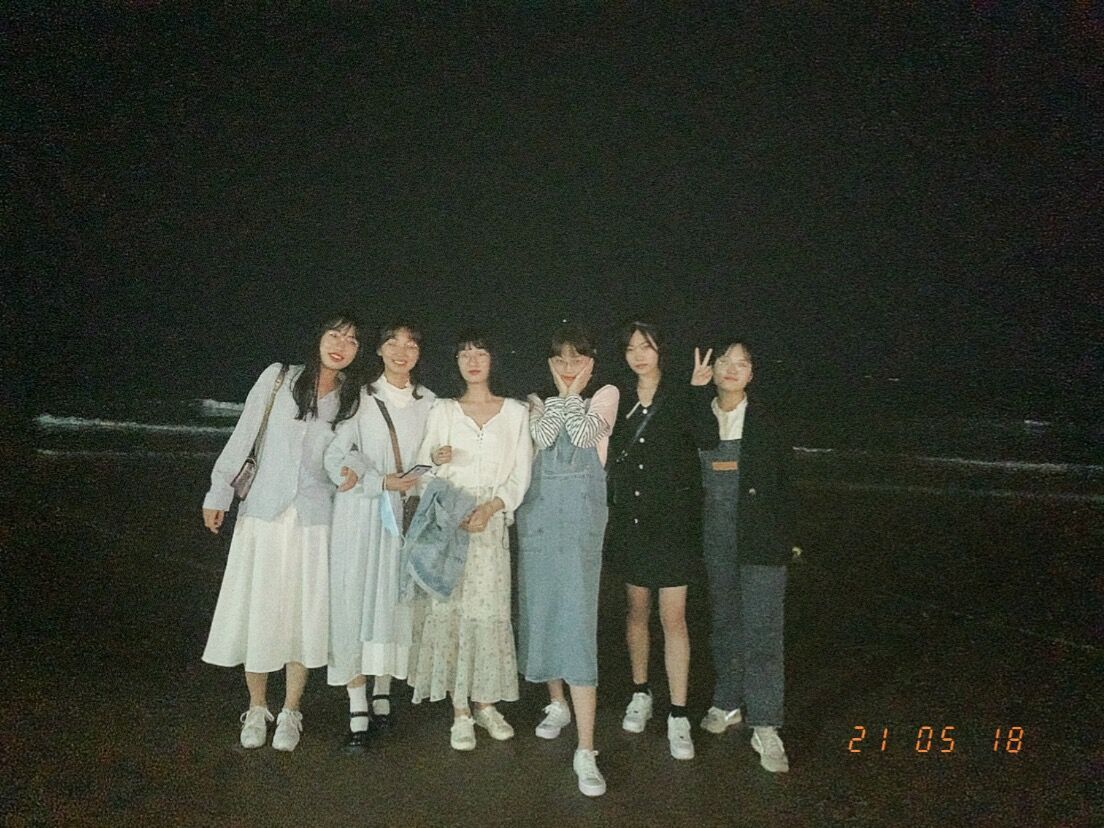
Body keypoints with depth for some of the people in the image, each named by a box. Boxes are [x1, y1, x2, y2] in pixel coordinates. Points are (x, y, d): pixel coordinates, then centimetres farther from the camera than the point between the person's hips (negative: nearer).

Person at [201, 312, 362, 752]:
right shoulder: (279, 377, 0)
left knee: (304, 613, 4)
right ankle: (256, 710, 22)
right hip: (263, 512, 0)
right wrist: (219, 493, 0)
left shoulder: (351, 400, 4)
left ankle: (290, 713, 19)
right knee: (256, 609, 5)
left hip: (315, 521, 1)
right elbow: (242, 436, 1)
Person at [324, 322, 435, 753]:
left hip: (405, 516, 2)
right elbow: (336, 456, -5)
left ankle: (381, 696, 24)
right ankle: (357, 714, 4)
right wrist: (383, 482, -16)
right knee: (354, 604, -2)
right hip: (360, 514, -2)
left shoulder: (428, 402, 8)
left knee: (394, 603, 7)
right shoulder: (360, 397, 0)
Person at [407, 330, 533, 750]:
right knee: (451, 607, -2)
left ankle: (485, 703, 14)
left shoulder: (515, 412, 8)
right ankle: (460, 711, 5)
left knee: (489, 608, 0)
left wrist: (491, 507, -11)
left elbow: (521, 474, 3)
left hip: (492, 519, 0)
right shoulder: (442, 410, 10)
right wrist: (435, 456, -11)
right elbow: (422, 467, 12)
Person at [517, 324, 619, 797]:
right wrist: (562, 392, -3)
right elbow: (541, 437, -6)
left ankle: (586, 751, -11)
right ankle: (557, 703, 35)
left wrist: (575, 392, -3)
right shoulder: (538, 401, 14)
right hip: (538, 512, 4)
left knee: (577, 620, -12)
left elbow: (585, 435, -12)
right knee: (541, 610, 10)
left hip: (580, 515, -4)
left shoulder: (604, 396, 6)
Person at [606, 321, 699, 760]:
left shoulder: (681, 396, -3)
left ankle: (678, 716, 7)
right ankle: (640, 694, 32)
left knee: (673, 618, -2)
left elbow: (700, 446, -10)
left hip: (671, 521, -3)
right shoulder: (619, 400, 6)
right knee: (636, 609, 14)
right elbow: (611, 462, 8)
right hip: (629, 521, 3)